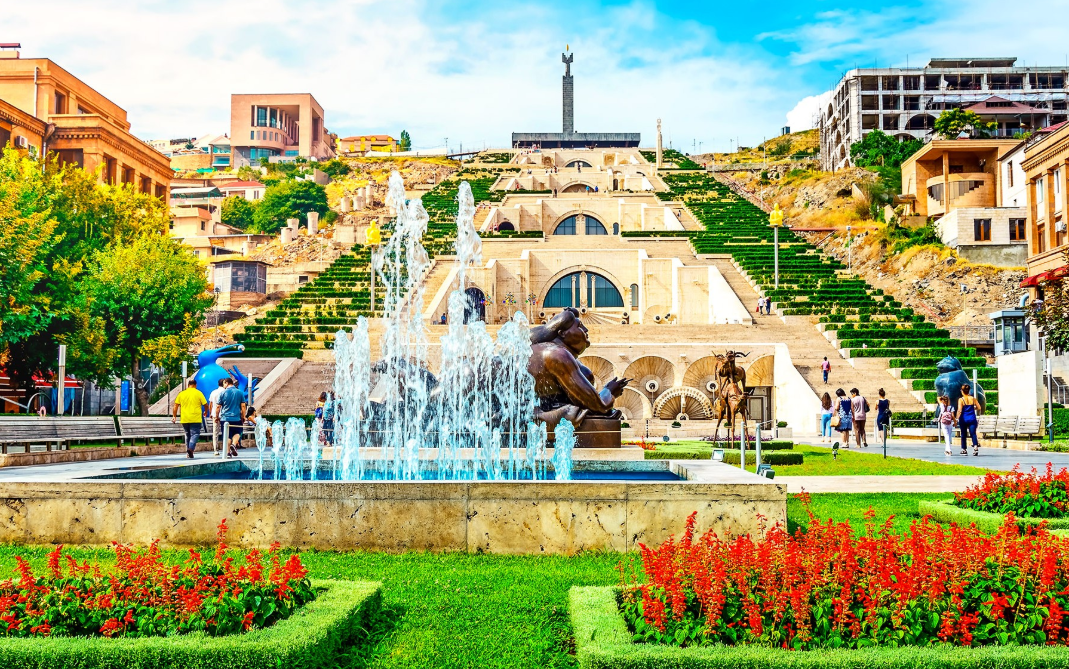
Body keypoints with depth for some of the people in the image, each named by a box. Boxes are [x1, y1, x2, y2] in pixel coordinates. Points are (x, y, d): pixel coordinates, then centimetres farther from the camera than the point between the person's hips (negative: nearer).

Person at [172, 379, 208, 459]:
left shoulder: (182, 394, 8)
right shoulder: (198, 393, 0)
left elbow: (175, 406, 5)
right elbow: (205, 404, 1)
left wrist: (174, 416, 13)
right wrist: (205, 412, 20)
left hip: (185, 419, 4)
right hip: (195, 419, -3)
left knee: (188, 434, 17)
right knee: (195, 434, -3)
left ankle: (188, 453, 17)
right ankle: (191, 448, -27)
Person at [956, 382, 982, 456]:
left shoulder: (961, 400, -8)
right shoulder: (973, 398, 1)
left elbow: (959, 410, -17)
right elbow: (979, 408, 4)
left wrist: (957, 418, -9)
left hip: (963, 419, -2)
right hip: (972, 419, 2)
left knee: (963, 434, 11)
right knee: (973, 433, -1)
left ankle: (964, 450, 18)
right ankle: (975, 446, -24)